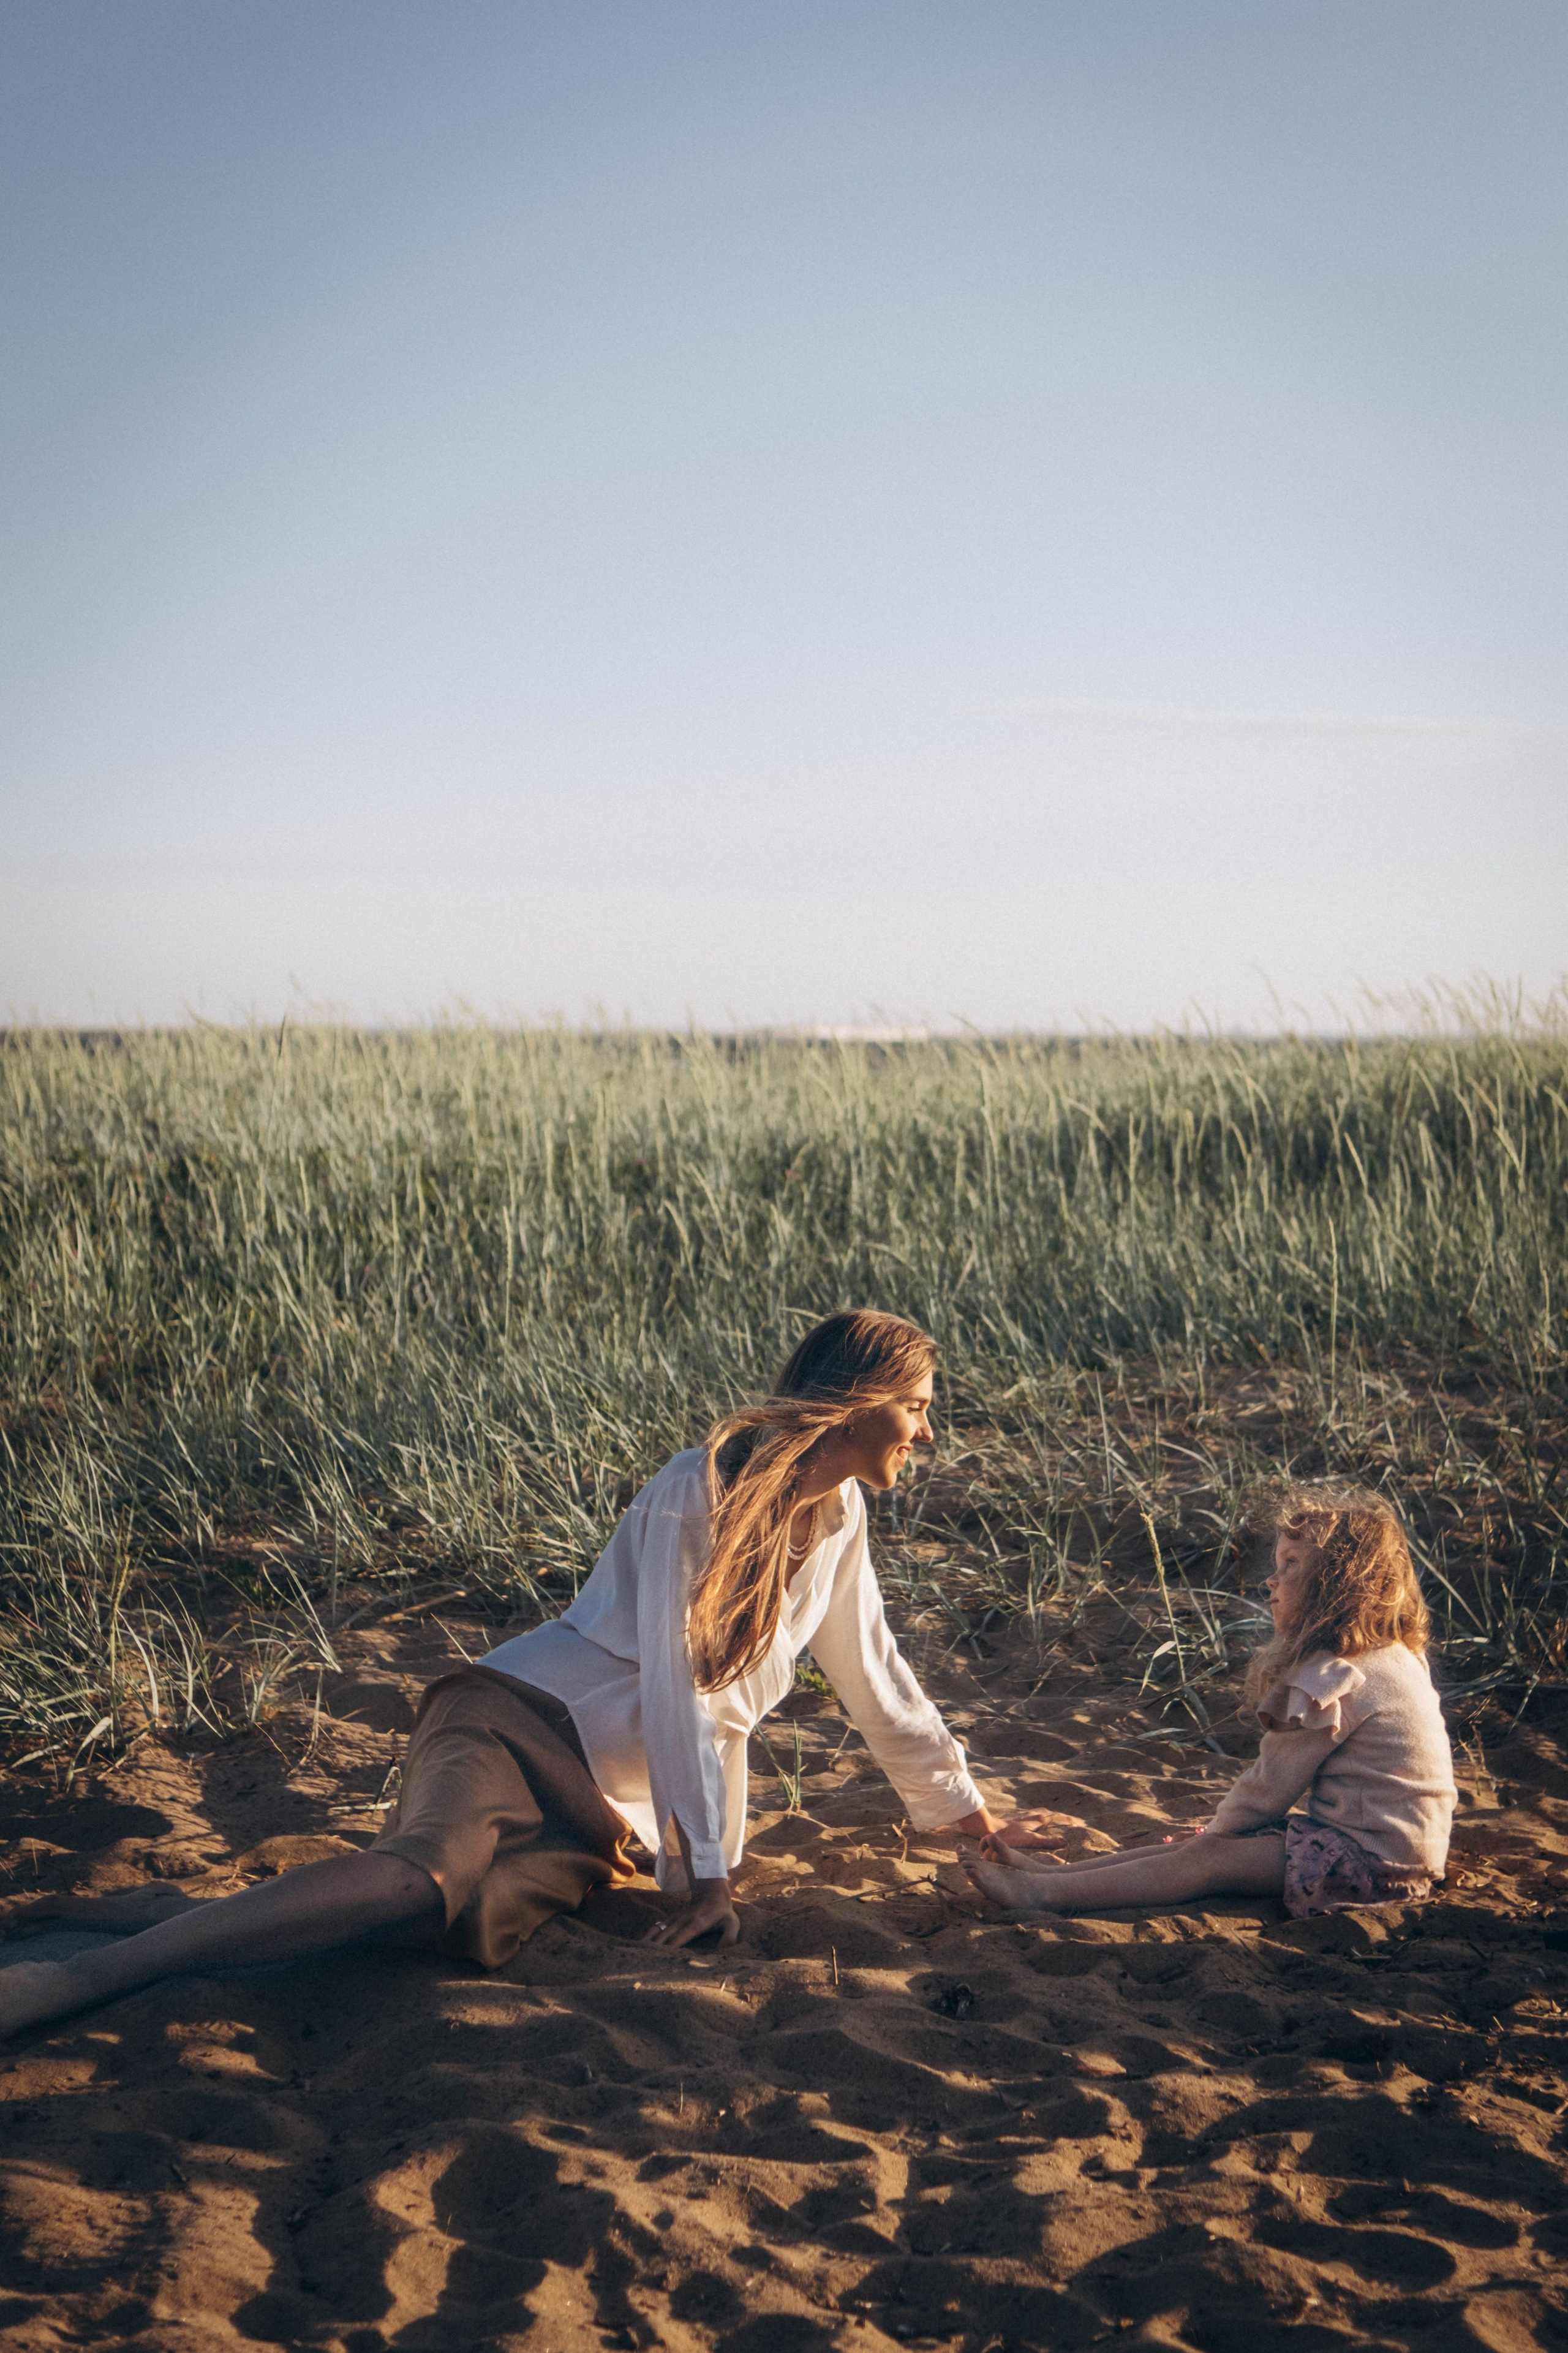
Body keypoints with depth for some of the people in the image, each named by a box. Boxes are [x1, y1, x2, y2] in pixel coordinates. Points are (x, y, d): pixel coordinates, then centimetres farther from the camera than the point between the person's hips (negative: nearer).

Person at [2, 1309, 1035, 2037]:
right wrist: (706, 1866, -14)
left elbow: (876, 1677, 25)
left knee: (467, 1913, -22)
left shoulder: (839, 1515, 13)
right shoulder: (698, 1493, -10)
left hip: (604, 1818, 10)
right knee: (423, 1867, -37)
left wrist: (968, 1810, 31)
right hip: (527, 1719, -10)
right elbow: (673, 1684, -12)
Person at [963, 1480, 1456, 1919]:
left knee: (1209, 1858, -12)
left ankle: (1045, 1892, -13)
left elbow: (1268, 1790, -13)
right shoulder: (1396, 1657, 15)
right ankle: (1054, 1871, 2)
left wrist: (1218, 1832, 4)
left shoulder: (1332, 1678, -18)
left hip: (1374, 1859, -10)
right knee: (1205, 1843, 5)